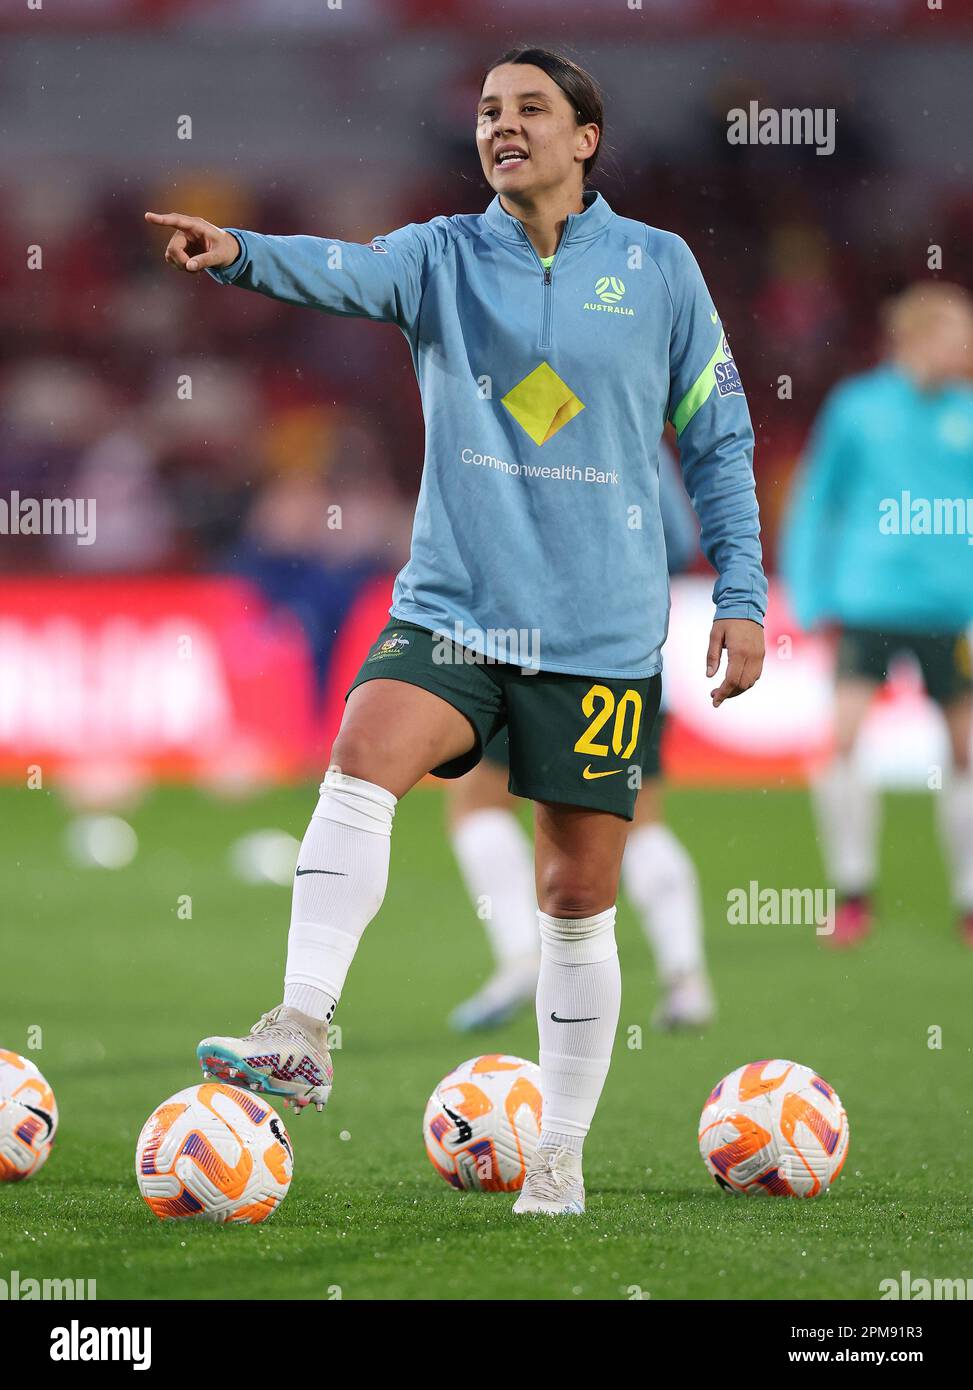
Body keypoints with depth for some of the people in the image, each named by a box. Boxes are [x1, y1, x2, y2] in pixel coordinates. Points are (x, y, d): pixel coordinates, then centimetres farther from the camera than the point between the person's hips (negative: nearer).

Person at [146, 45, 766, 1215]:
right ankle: (300, 1035, -31)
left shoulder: (657, 269, 3)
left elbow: (717, 438, 9)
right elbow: (351, 272, -18)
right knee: (363, 756, -28)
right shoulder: (445, 255, 4)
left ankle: (559, 1159, 16)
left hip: (603, 633, 0)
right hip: (453, 609, 0)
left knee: (578, 900, 4)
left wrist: (740, 595, 3)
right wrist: (242, 255, -39)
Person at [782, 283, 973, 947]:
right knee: (843, 735, -15)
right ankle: (853, 894, -3)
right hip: (868, 602, -2)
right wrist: (811, 600, 3)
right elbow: (814, 504, 8)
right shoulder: (857, 408, 1)